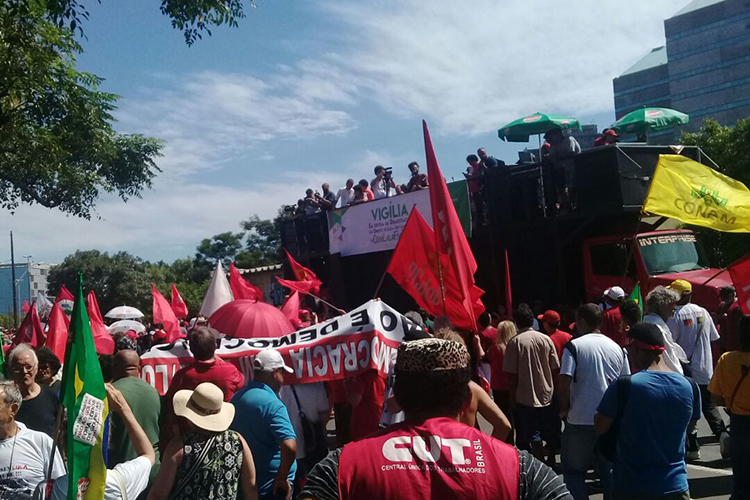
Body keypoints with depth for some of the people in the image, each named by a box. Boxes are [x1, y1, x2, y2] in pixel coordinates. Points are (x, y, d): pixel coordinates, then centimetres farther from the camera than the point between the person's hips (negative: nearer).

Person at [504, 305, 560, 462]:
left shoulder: (515, 342, -10)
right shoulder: (546, 339, -2)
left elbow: (512, 374, -10)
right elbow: (555, 368, 1)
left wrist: (513, 396, -1)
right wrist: (554, 389, 13)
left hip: (526, 397, -3)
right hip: (547, 394, 3)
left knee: (534, 437, 3)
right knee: (550, 433, 18)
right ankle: (551, 459, 31)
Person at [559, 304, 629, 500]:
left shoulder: (574, 346, -9)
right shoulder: (617, 348, 5)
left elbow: (564, 385, -17)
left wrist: (564, 409, -2)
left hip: (579, 420, -4)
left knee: (573, 471, 9)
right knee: (609, 471, 16)